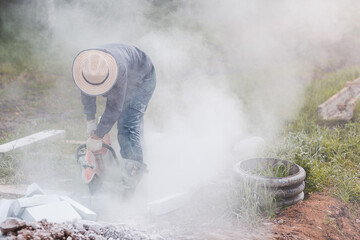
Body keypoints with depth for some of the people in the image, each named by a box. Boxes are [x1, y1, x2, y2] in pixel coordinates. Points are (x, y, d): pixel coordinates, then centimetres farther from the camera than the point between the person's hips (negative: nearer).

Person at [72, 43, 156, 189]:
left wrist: (96, 137, -32)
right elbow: (86, 94, -4)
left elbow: (114, 107, -37)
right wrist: (90, 120, -1)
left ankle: (133, 167, -26)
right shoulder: (82, 65, -26)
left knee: (127, 125, -22)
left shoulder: (119, 69, -45)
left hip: (142, 80, -7)